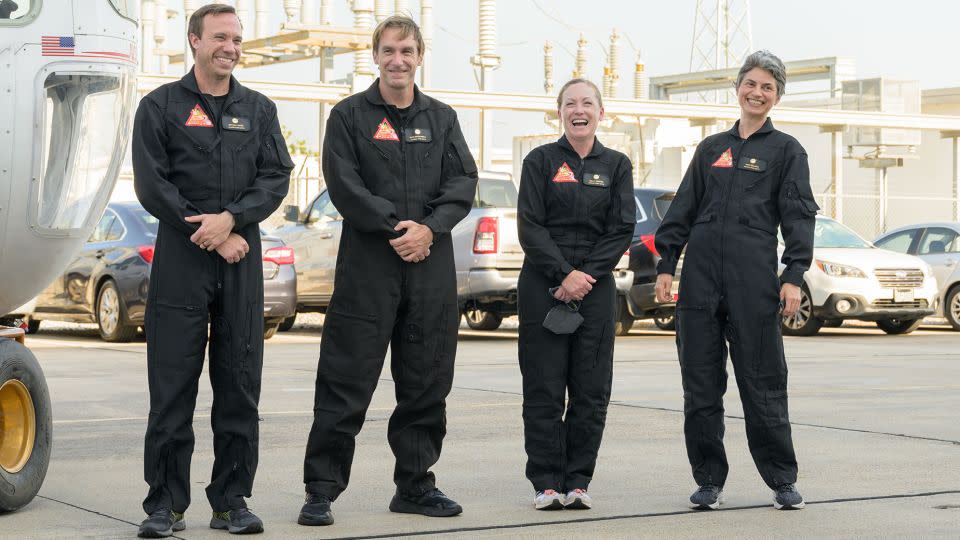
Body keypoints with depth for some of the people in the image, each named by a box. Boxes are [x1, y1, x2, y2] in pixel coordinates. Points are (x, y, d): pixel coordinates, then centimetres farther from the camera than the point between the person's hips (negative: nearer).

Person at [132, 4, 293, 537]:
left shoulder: (259, 109, 14)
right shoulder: (160, 107, 4)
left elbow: (276, 177, 4)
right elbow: (151, 184, -3)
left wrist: (230, 218, -13)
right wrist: (213, 237, -8)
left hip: (241, 260, 3)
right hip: (180, 258, -3)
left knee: (240, 386, 3)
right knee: (172, 386, -3)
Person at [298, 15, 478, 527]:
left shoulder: (441, 118, 14)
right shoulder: (349, 115, 3)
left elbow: (463, 181, 4)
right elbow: (344, 184, -7)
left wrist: (429, 228, -11)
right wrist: (395, 226, -14)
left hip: (431, 264, 4)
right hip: (367, 262, -4)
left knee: (426, 383, 8)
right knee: (346, 382, -4)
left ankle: (415, 485, 20)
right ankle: (321, 490, 1)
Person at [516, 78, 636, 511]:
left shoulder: (616, 165, 9)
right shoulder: (541, 161, 4)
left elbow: (622, 229, 2)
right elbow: (530, 227, -3)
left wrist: (587, 274, -10)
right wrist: (562, 274, -14)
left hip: (595, 286, 2)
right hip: (543, 284, -2)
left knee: (591, 390, 0)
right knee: (544, 388, -2)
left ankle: (578, 481, 7)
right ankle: (546, 483, 3)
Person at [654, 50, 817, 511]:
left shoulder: (786, 151, 6)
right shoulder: (711, 148, 16)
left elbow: (798, 217, -1)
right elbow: (683, 209, 15)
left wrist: (793, 276, -11)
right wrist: (666, 265, 7)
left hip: (754, 279, -3)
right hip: (701, 276, 4)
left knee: (762, 383, -2)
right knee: (700, 384, 4)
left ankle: (783, 481, 9)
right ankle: (708, 480, 12)